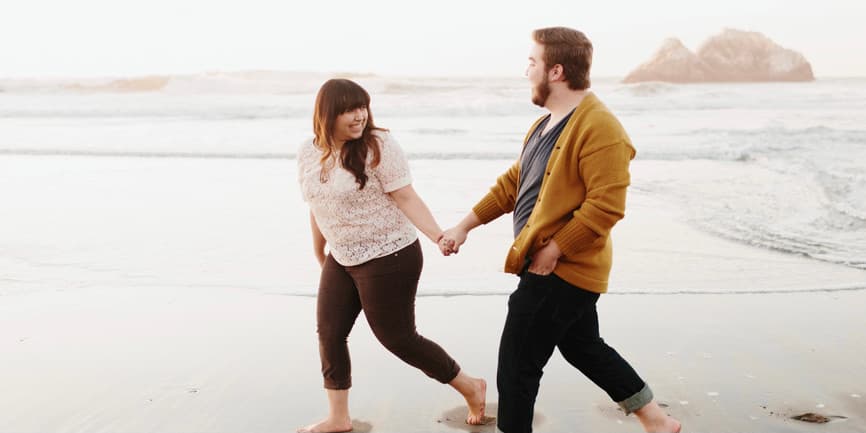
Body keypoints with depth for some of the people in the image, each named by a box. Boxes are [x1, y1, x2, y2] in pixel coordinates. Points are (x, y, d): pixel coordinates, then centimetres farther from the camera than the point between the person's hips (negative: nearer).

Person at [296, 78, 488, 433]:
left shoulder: (378, 146, -16)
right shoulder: (308, 153, 3)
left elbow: (406, 198, -18)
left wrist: (437, 235, -31)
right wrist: (319, 252, 24)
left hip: (389, 259, -7)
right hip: (342, 260, 7)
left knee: (397, 338, 0)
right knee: (329, 334, 8)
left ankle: (470, 387, 19)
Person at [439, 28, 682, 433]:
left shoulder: (599, 129, -20)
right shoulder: (546, 123, 11)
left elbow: (606, 206, -25)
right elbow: (512, 183, 16)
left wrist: (552, 251, -22)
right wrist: (465, 226, 11)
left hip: (560, 271, -10)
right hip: (565, 272, 10)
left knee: (516, 366, -1)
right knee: (583, 348, 23)